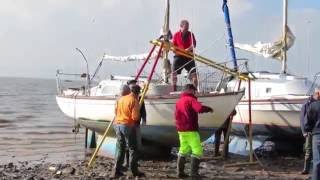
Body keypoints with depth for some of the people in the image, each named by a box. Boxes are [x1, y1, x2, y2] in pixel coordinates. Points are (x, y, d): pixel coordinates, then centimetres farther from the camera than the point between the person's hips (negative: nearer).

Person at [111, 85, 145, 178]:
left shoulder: (121, 99, 10)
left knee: (120, 148, 12)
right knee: (132, 148, 5)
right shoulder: (134, 101, -10)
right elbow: (135, 117, -15)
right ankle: (134, 170, 8)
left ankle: (116, 171, 9)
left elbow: (116, 111, 17)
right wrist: (138, 115, 5)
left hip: (117, 124, 6)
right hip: (128, 126, -6)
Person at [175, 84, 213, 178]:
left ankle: (180, 171, 14)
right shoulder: (190, 99, -11)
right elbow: (200, 108, -26)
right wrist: (209, 109, -10)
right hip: (191, 130, -8)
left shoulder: (179, 101, 14)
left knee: (183, 150, 16)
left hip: (181, 130, 8)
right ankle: (194, 172, -9)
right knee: (197, 150, -4)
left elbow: (176, 115, 21)